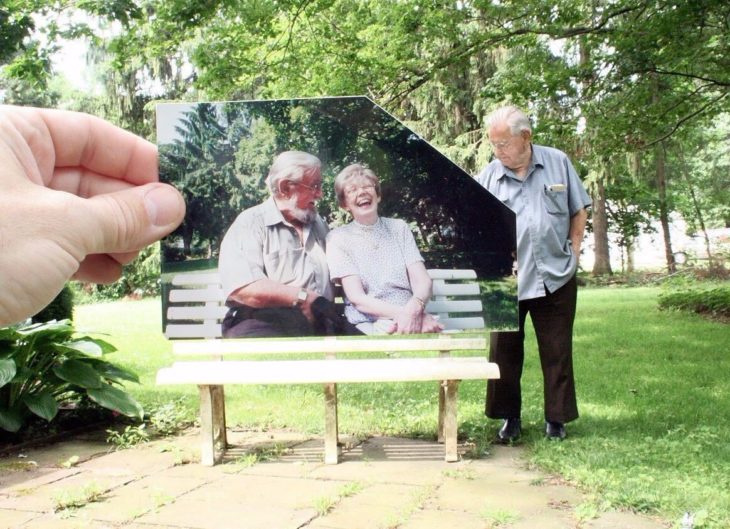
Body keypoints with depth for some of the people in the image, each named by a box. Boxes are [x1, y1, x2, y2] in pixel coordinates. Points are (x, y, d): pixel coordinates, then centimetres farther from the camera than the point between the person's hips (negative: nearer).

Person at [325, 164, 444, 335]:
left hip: (410, 321, 3)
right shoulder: (338, 238, 5)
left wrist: (413, 310, -20)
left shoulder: (399, 228, 14)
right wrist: (402, 313, -20)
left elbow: (422, 281, 3)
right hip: (368, 326, -3)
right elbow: (357, 298, -5)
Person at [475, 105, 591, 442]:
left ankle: (557, 418, 21)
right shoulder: (488, 177, -2)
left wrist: (573, 252, 3)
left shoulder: (557, 163, 1)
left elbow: (578, 211, 10)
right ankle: (509, 417, 21)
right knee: (504, 351, 6)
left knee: (557, 351, 8)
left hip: (555, 278, 0)